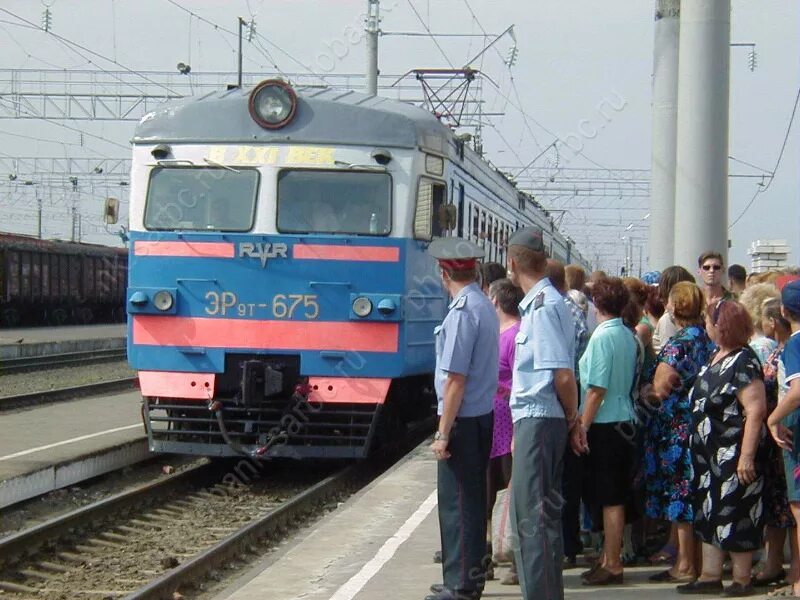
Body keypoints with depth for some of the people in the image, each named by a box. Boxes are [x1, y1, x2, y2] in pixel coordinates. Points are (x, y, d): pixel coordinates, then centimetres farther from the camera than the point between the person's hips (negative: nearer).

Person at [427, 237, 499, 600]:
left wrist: (443, 433, -18)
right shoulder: (486, 307, 10)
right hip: (484, 416, 9)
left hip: (463, 420, -9)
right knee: (472, 499, 16)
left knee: (457, 502, -2)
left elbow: (455, 378, -21)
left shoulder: (462, 312, -18)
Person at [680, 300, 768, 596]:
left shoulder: (743, 362, -18)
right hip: (710, 453, 9)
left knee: (734, 516, 0)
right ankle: (710, 576, 20)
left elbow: (756, 410, -23)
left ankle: (742, 579, 11)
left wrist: (747, 456, -26)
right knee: (709, 513, 12)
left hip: (734, 456, -9)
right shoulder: (717, 357, 10)